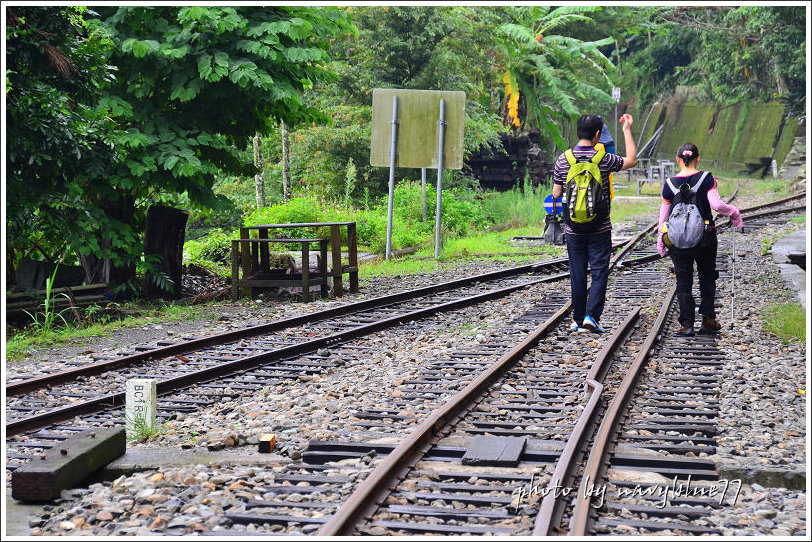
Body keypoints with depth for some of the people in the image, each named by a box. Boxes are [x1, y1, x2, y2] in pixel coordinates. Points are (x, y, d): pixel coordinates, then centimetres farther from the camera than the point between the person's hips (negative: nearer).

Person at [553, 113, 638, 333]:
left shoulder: (563, 159, -2)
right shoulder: (604, 159, -9)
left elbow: (556, 194, 2)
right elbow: (632, 160, 8)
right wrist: (627, 130, 12)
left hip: (573, 229, 3)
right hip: (599, 229, -3)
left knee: (577, 275, 10)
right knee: (599, 273, 2)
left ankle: (578, 319, 16)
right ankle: (591, 315, -11)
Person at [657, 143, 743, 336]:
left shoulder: (670, 184, -2)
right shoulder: (707, 179, -6)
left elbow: (664, 214, 3)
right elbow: (717, 205, -15)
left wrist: (661, 240, 13)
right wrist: (734, 213, 3)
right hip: (705, 236, 0)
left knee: (683, 281, 7)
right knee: (707, 276, 17)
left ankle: (687, 324, 4)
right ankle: (707, 318, 13)